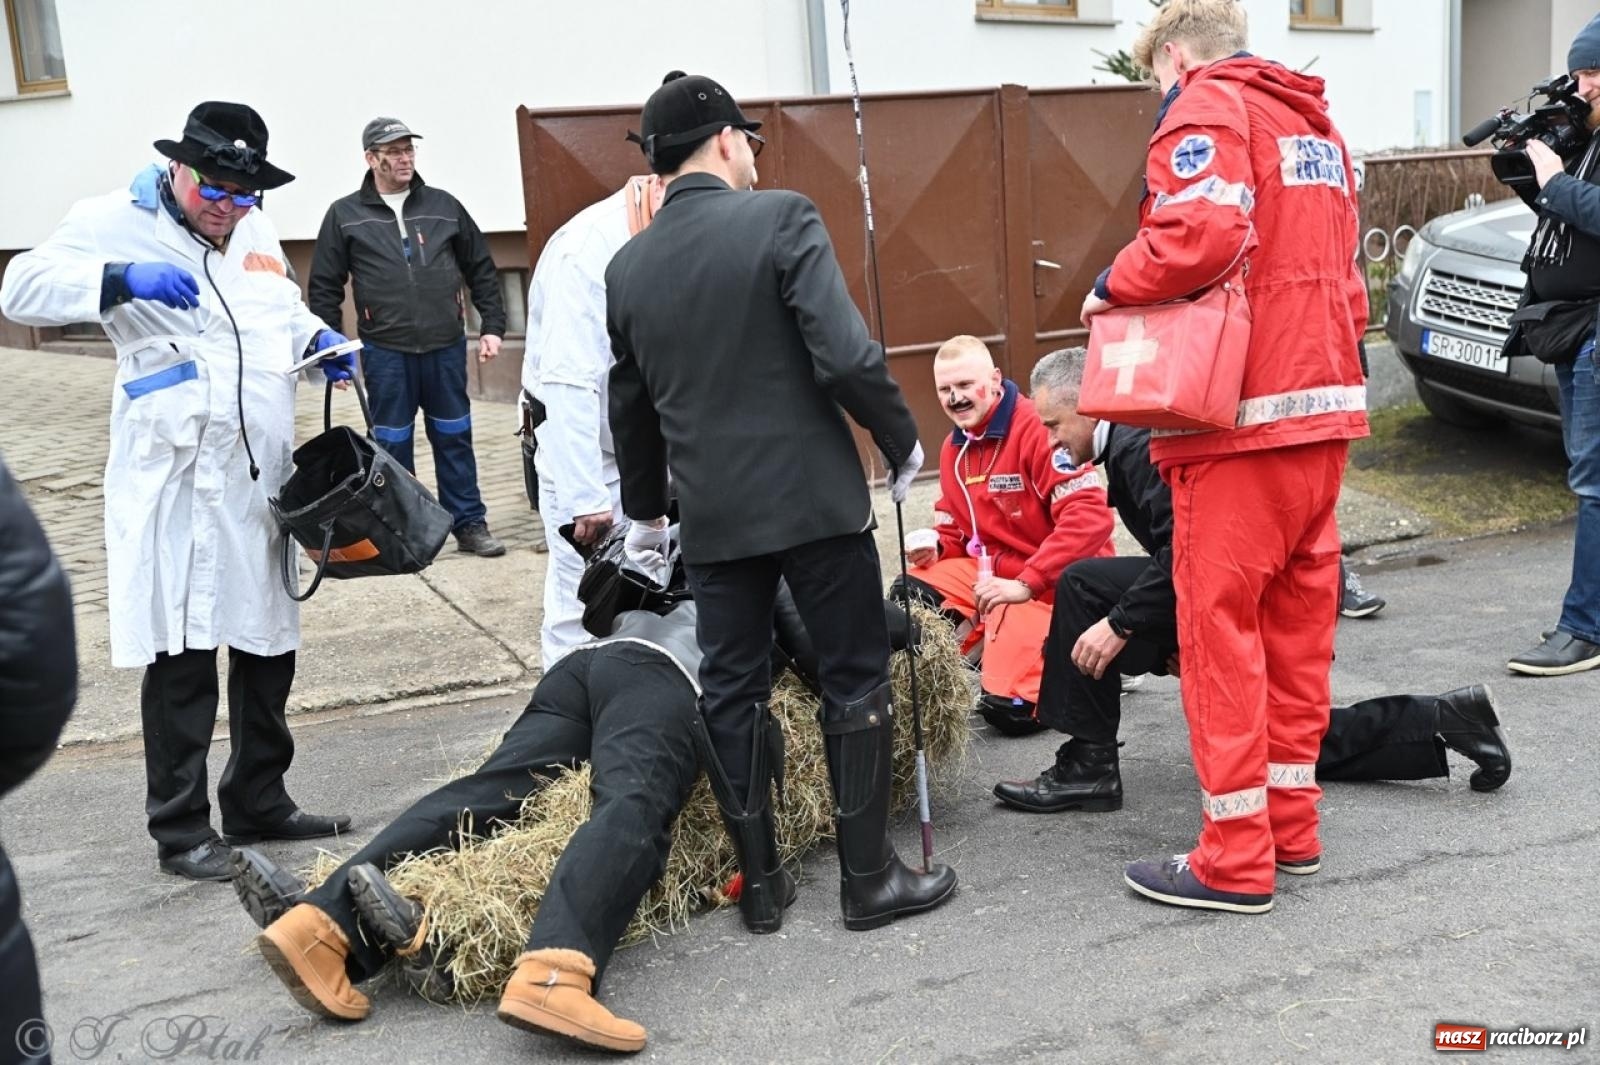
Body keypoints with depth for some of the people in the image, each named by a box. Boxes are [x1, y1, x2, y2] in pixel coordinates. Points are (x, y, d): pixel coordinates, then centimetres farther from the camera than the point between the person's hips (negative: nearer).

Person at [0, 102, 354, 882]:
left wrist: (318, 341, 10)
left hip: (263, 475, 7)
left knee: (269, 642, 13)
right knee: (182, 652, -4)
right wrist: (123, 279, -26)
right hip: (178, 479, -7)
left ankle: (259, 803, 27)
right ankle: (180, 828, 10)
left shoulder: (256, 231, 16)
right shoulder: (115, 222, -3)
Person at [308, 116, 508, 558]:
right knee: (393, 444, 7)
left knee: (454, 439, 9)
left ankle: (470, 524, 18)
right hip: (385, 352, -1)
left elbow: (481, 271, 12)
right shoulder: (344, 215, 1)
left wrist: (492, 327, 6)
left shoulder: (444, 206, 7)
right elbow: (324, 288, 3)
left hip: (446, 348, 2)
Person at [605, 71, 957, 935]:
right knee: (854, 681, 7)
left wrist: (645, 512, 29)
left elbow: (630, 407, 17)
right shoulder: (780, 219, -9)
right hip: (814, 498, -4)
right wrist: (903, 442, -2)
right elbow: (846, 356, -18)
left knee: (730, 692, 12)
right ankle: (869, 878, 15)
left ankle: (760, 883, 20)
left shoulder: (628, 267, 7)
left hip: (712, 514, 5)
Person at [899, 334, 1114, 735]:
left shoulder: (1037, 428, -20)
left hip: (1055, 586, -7)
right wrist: (935, 548, -7)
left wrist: (1026, 584, -29)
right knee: (910, 593, -13)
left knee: (1009, 708, -16)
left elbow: (1091, 516, -28)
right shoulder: (953, 448, 8)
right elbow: (957, 530, 18)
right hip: (992, 571, 8)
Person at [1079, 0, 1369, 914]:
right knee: (1299, 618, 14)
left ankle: (1237, 859, 3)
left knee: (1221, 628, -3)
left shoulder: (1207, 109, -5)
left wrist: (1112, 288, -9)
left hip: (1241, 420, -9)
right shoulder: (1314, 122, 22)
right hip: (1324, 405, 9)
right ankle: (1292, 821, 24)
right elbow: (1342, 273, 21)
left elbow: (1201, 234, -24)